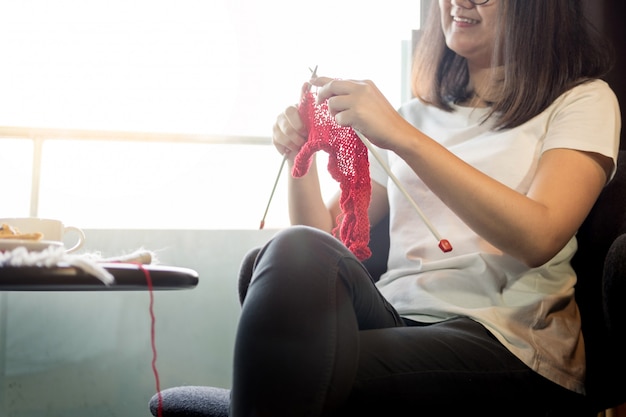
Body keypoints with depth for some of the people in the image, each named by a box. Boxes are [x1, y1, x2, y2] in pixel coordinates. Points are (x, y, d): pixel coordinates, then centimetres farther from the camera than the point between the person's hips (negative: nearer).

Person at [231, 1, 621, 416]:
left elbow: (539, 237, -12)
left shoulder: (582, 100, 9)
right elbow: (326, 241, 20)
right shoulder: (416, 114, 24)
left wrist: (403, 137, -17)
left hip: (510, 339, -5)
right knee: (295, 250, -28)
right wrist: (302, 160, 0)